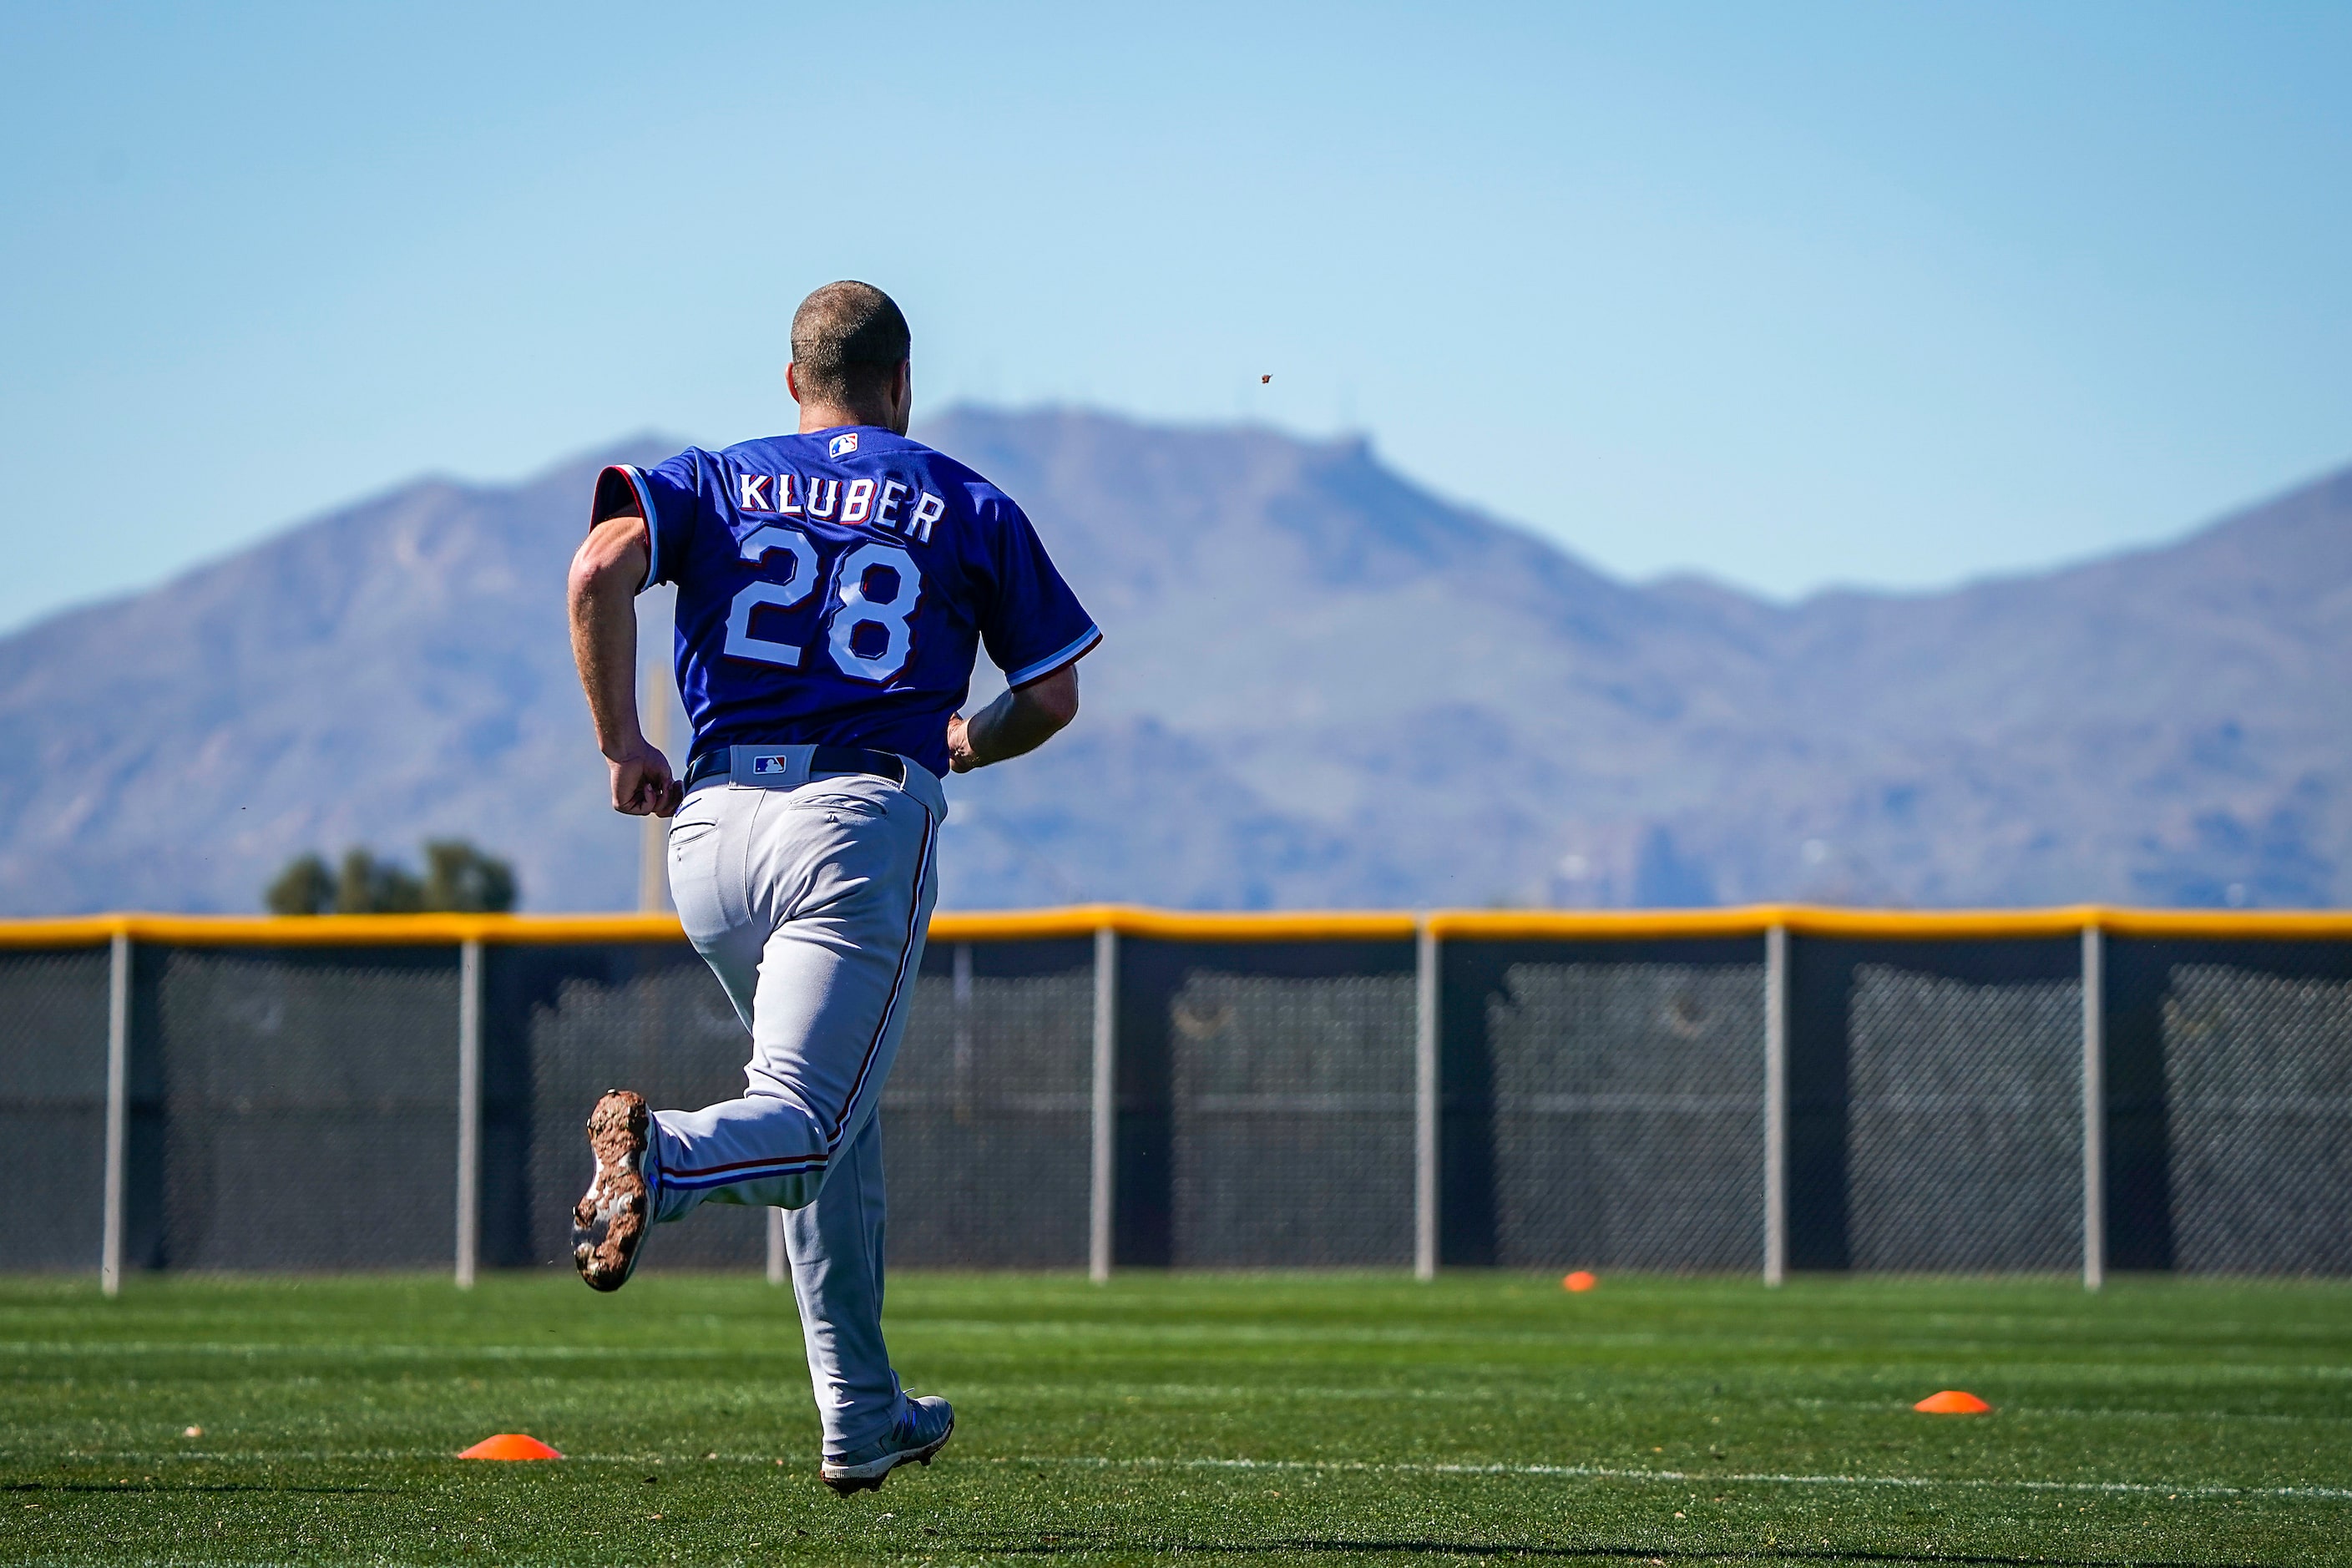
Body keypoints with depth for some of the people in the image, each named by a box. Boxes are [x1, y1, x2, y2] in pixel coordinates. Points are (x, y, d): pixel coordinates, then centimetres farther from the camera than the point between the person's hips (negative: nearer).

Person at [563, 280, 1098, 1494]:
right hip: (867, 820, -3)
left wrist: (620, 743, 3)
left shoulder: (713, 481, 15)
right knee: (805, 1130, -11)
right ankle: (662, 1156, -45)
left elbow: (600, 571, -6)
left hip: (711, 824, 3)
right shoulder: (969, 507, 14)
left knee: (836, 1116, 20)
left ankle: (861, 1414, 20)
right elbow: (1053, 697, 13)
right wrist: (959, 745, 33)